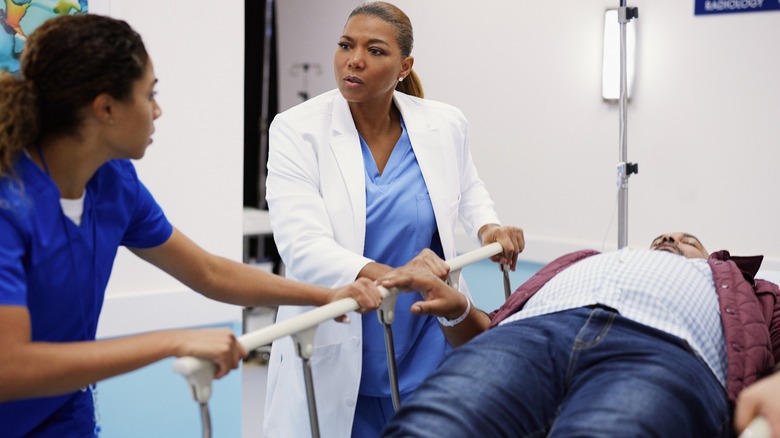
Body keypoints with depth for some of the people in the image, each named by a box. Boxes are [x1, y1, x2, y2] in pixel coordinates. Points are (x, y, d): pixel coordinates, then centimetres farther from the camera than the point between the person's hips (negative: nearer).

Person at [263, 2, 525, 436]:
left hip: (427, 349, 3)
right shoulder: (298, 130, -11)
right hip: (336, 356, -2)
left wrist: (488, 226, -1)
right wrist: (387, 277, -38)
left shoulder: (444, 125, -2)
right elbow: (301, 245, -22)